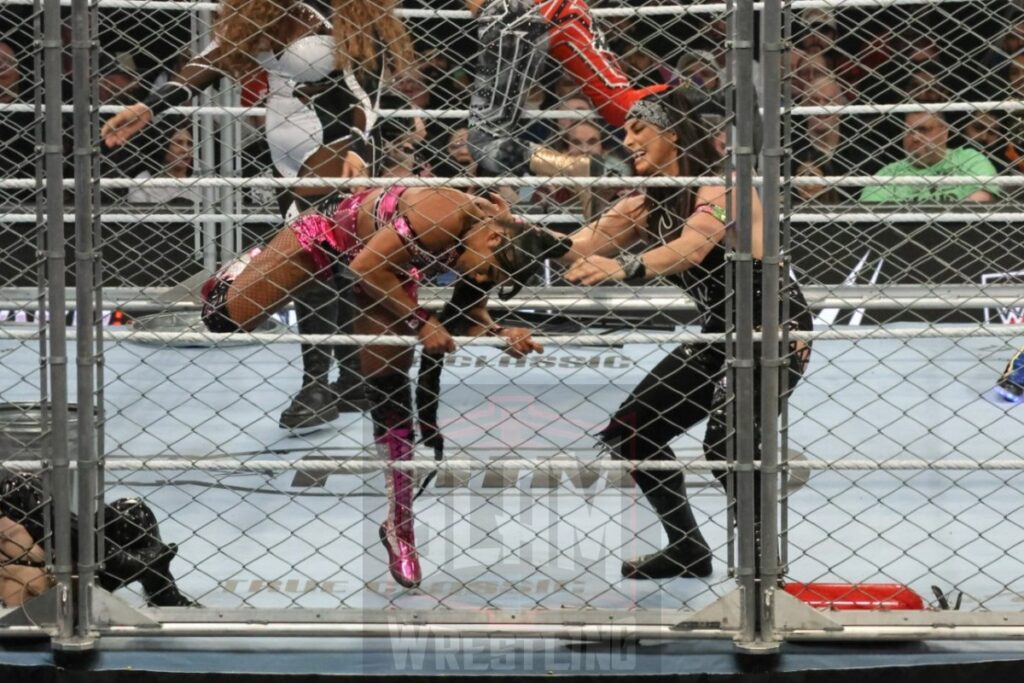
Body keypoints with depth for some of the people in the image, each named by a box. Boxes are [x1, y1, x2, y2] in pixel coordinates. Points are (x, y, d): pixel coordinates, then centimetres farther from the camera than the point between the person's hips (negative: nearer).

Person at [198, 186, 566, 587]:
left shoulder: (487, 252, -19)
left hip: (386, 270, 5)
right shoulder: (448, 217, -42)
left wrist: (502, 334, -28)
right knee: (226, 316, 5)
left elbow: (471, 321, -7)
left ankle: (400, 526, 5)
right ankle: (246, 269, 45)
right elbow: (368, 266, -38)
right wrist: (421, 321, -33)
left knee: (389, 382, -3)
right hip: (332, 234, -5)